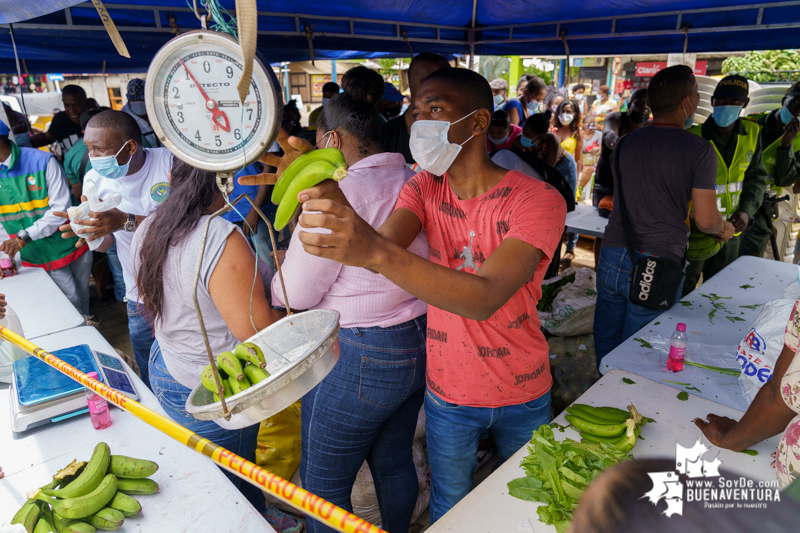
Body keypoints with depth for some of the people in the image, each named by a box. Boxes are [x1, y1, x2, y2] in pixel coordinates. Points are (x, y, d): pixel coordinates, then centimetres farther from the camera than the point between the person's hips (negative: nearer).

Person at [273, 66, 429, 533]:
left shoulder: (338, 191, -18)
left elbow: (297, 294, -13)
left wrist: (272, 279, 10)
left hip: (357, 359, -7)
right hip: (419, 344, 8)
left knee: (324, 484, 13)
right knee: (395, 463, 24)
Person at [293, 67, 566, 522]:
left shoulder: (538, 200, -22)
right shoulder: (425, 186, -5)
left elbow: (485, 297, -38)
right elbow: (385, 250, -23)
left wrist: (376, 251, -53)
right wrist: (338, 211, -45)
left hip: (523, 395, -2)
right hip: (448, 393, 2)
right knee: (450, 509, 22)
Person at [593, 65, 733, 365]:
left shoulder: (624, 143, 9)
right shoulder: (699, 151, -7)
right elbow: (705, 220, -8)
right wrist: (724, 228, 17)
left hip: (612, 259, 5)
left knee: (605, 344, 17)